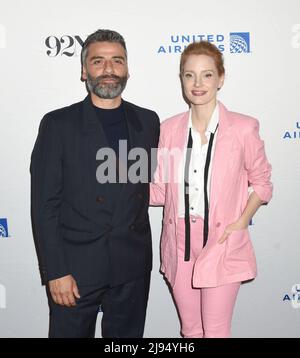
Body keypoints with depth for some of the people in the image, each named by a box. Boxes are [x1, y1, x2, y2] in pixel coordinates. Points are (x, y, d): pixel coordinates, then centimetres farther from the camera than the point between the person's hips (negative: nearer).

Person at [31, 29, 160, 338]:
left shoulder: (148, 121, 5)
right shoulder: (58, 124, -5)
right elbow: (44, 205, -7)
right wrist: (55, 272, -11)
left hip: (133, 267, 3)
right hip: (76, 267, -3)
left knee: (127, 336, 16)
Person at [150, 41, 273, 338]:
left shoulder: (243, 128, -8)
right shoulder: (169, 128, 1)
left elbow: (261, 182, 3)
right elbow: (161, 189, 6)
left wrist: (241, 222, -10)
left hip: (221, 244, -3)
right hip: (179, 245, 3)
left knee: (215, 331, 8)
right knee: (190, 330, 18)